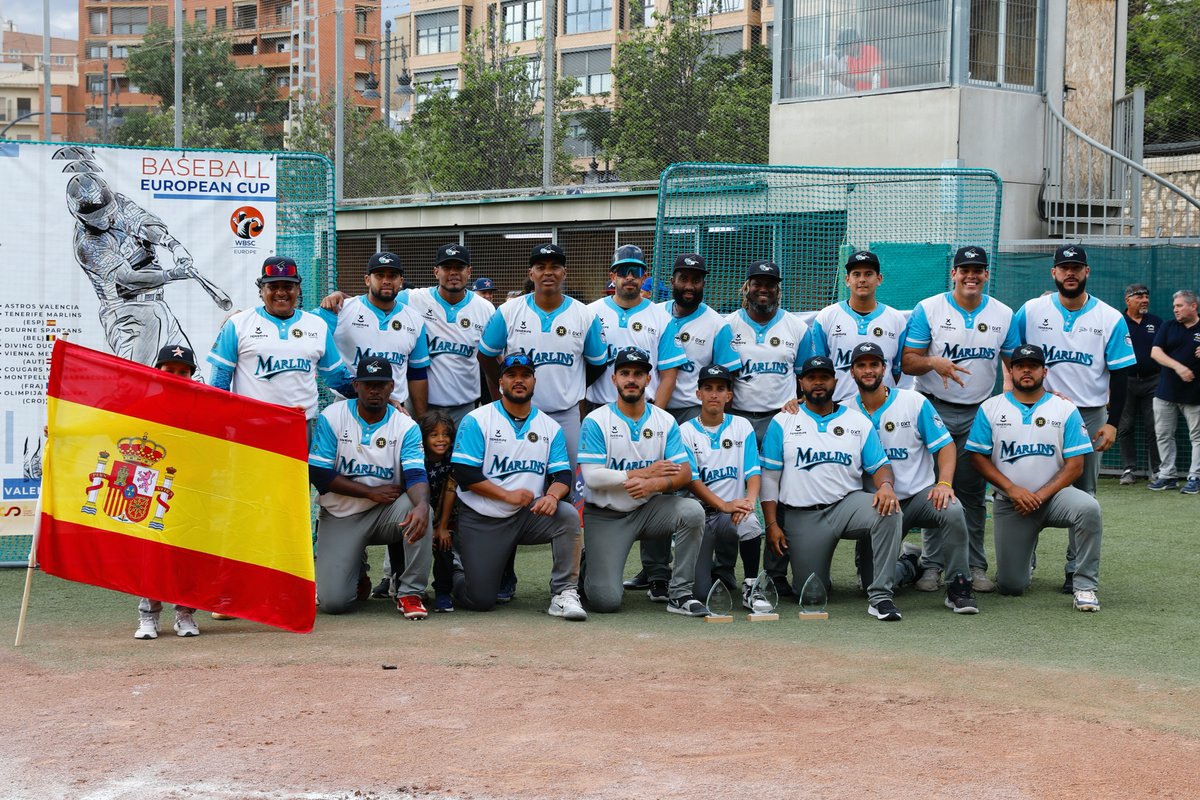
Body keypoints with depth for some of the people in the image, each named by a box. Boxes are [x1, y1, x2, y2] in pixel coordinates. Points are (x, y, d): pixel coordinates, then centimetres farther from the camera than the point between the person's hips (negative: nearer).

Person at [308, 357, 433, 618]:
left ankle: (409, 592, -19)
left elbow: (416, 476, -17)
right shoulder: (331, 418, -7)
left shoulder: (406, 426, -5)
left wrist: (422, 505, -41)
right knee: (333, 602, -15)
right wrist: (371, 492, -15)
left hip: (386, 512, 1)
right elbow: (318, 474, -10)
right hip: (340, 515, -1)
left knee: (416, 509, -35)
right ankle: (355, 574, 23)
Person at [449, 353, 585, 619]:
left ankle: (563, 595, -21)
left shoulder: (550, 427, 7)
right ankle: (454, 575, 28)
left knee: (568, 515, -28)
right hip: (481, 521, -3)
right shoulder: (477, 420, -4)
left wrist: (552, 495, -23)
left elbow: (563, 475, 0)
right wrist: (508, 495, -18)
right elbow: (464, 474, -11)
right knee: (481, 601, -8)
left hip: (528, 515, 3)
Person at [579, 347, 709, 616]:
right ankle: (589, 571, 22)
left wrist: (654, 484, -26)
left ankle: (680, 594, -17)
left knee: (692, 511, -28)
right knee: (606, 601, -16)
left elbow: (684, 473, -5)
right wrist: (644, 472, -16)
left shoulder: (665, 421, 2)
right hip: (605, 516, -3)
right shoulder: (596, 421, -7)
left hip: (648, 509, 3)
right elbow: (592, 476, -16)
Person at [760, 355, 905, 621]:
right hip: (801, 517, -1)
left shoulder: (859, 422, 10)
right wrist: (772, 525, -4)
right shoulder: (782, 422, 6)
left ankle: (880, 595, -27)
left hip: (847, 504, 1)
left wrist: (886, 485, -18)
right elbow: (769, 476, 4)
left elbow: (880, 465, 7)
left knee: (888, 511, -32)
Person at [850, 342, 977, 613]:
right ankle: (909, 567, 25)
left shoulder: (914, 402, 1)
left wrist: (944, 483, -18)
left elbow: (945, 445, -2)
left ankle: (958, 586, -19)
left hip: (921, 493, -1)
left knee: (952, 510, -37)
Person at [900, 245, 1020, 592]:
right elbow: (907, 361, -5)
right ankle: (932, 566, 4)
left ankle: (975, 567, 10)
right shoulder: (928, 310, -3)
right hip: (935, 410, -2)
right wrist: (933, 362, -26)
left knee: (973, 492, 5)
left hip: (978, 414, 2)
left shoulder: (1003, 314, 6)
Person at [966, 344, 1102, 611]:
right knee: (1011, 585, -4)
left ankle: (1084, 586, -22)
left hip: (1052, 496, 0)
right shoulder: (990, 408, 3)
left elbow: (1075, 465, -4)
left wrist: (1040, 496, -16)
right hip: (1009, 504, 1)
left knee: (1088, 507, -35)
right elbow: (978, 457, -1)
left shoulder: (1065, 409, 0)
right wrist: (1012, 489, -14)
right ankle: (1024, 559, 34)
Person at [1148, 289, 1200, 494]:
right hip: (1166, 391, 3)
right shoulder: (1168, 327, 7)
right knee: (1163, 435, 6)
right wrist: (1178, 367, -17)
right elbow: (1155, 352, -4)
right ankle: (1167, 476, 15)